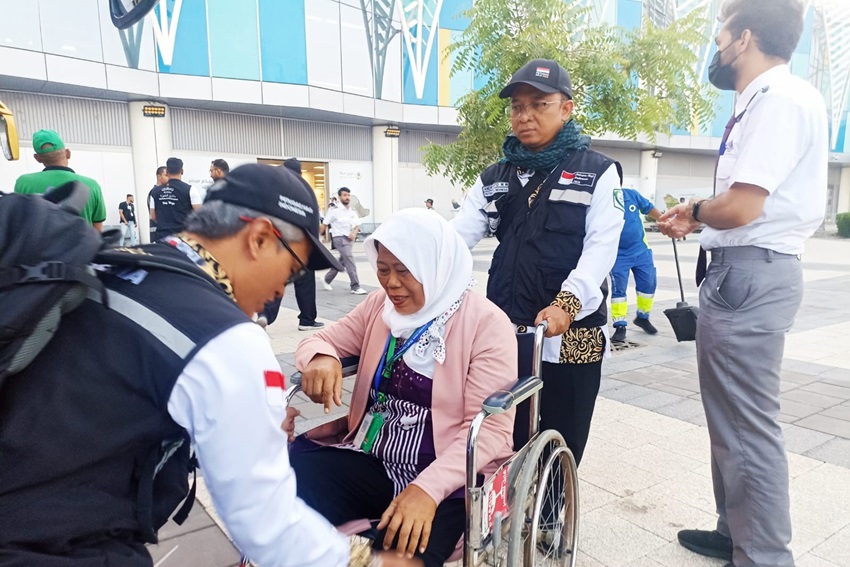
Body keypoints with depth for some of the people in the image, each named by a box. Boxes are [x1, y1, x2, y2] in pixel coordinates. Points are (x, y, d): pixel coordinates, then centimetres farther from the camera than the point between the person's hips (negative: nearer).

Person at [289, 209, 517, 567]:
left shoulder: (487, 323, -10)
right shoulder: (379, 305, 7)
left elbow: (491, 427, -15)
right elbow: (321, 340, 13)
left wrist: (428, 488, -28)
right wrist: (321, 359, -13)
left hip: (448, 477, -4)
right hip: (369, 461, 5)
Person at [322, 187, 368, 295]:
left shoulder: (353, 211, 9)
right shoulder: (334, 210, -9)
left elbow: (357, 226, 8)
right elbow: (324, 224, -5)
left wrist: (354, 234, -14)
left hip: (349, 239, 7)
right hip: (339, 238, -7)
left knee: (341, 262, 18)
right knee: (350, 261, -17)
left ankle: (327, 280, 38)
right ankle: (355, 287, -17)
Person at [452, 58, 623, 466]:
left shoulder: (598, 172, 2)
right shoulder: (494, 178, 13)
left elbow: (602, 246, -10)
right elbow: (457, 234, 0)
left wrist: (567, 303, -28)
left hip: (572, 336, -3)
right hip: (504, 333, 3)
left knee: (562, 448, 10)